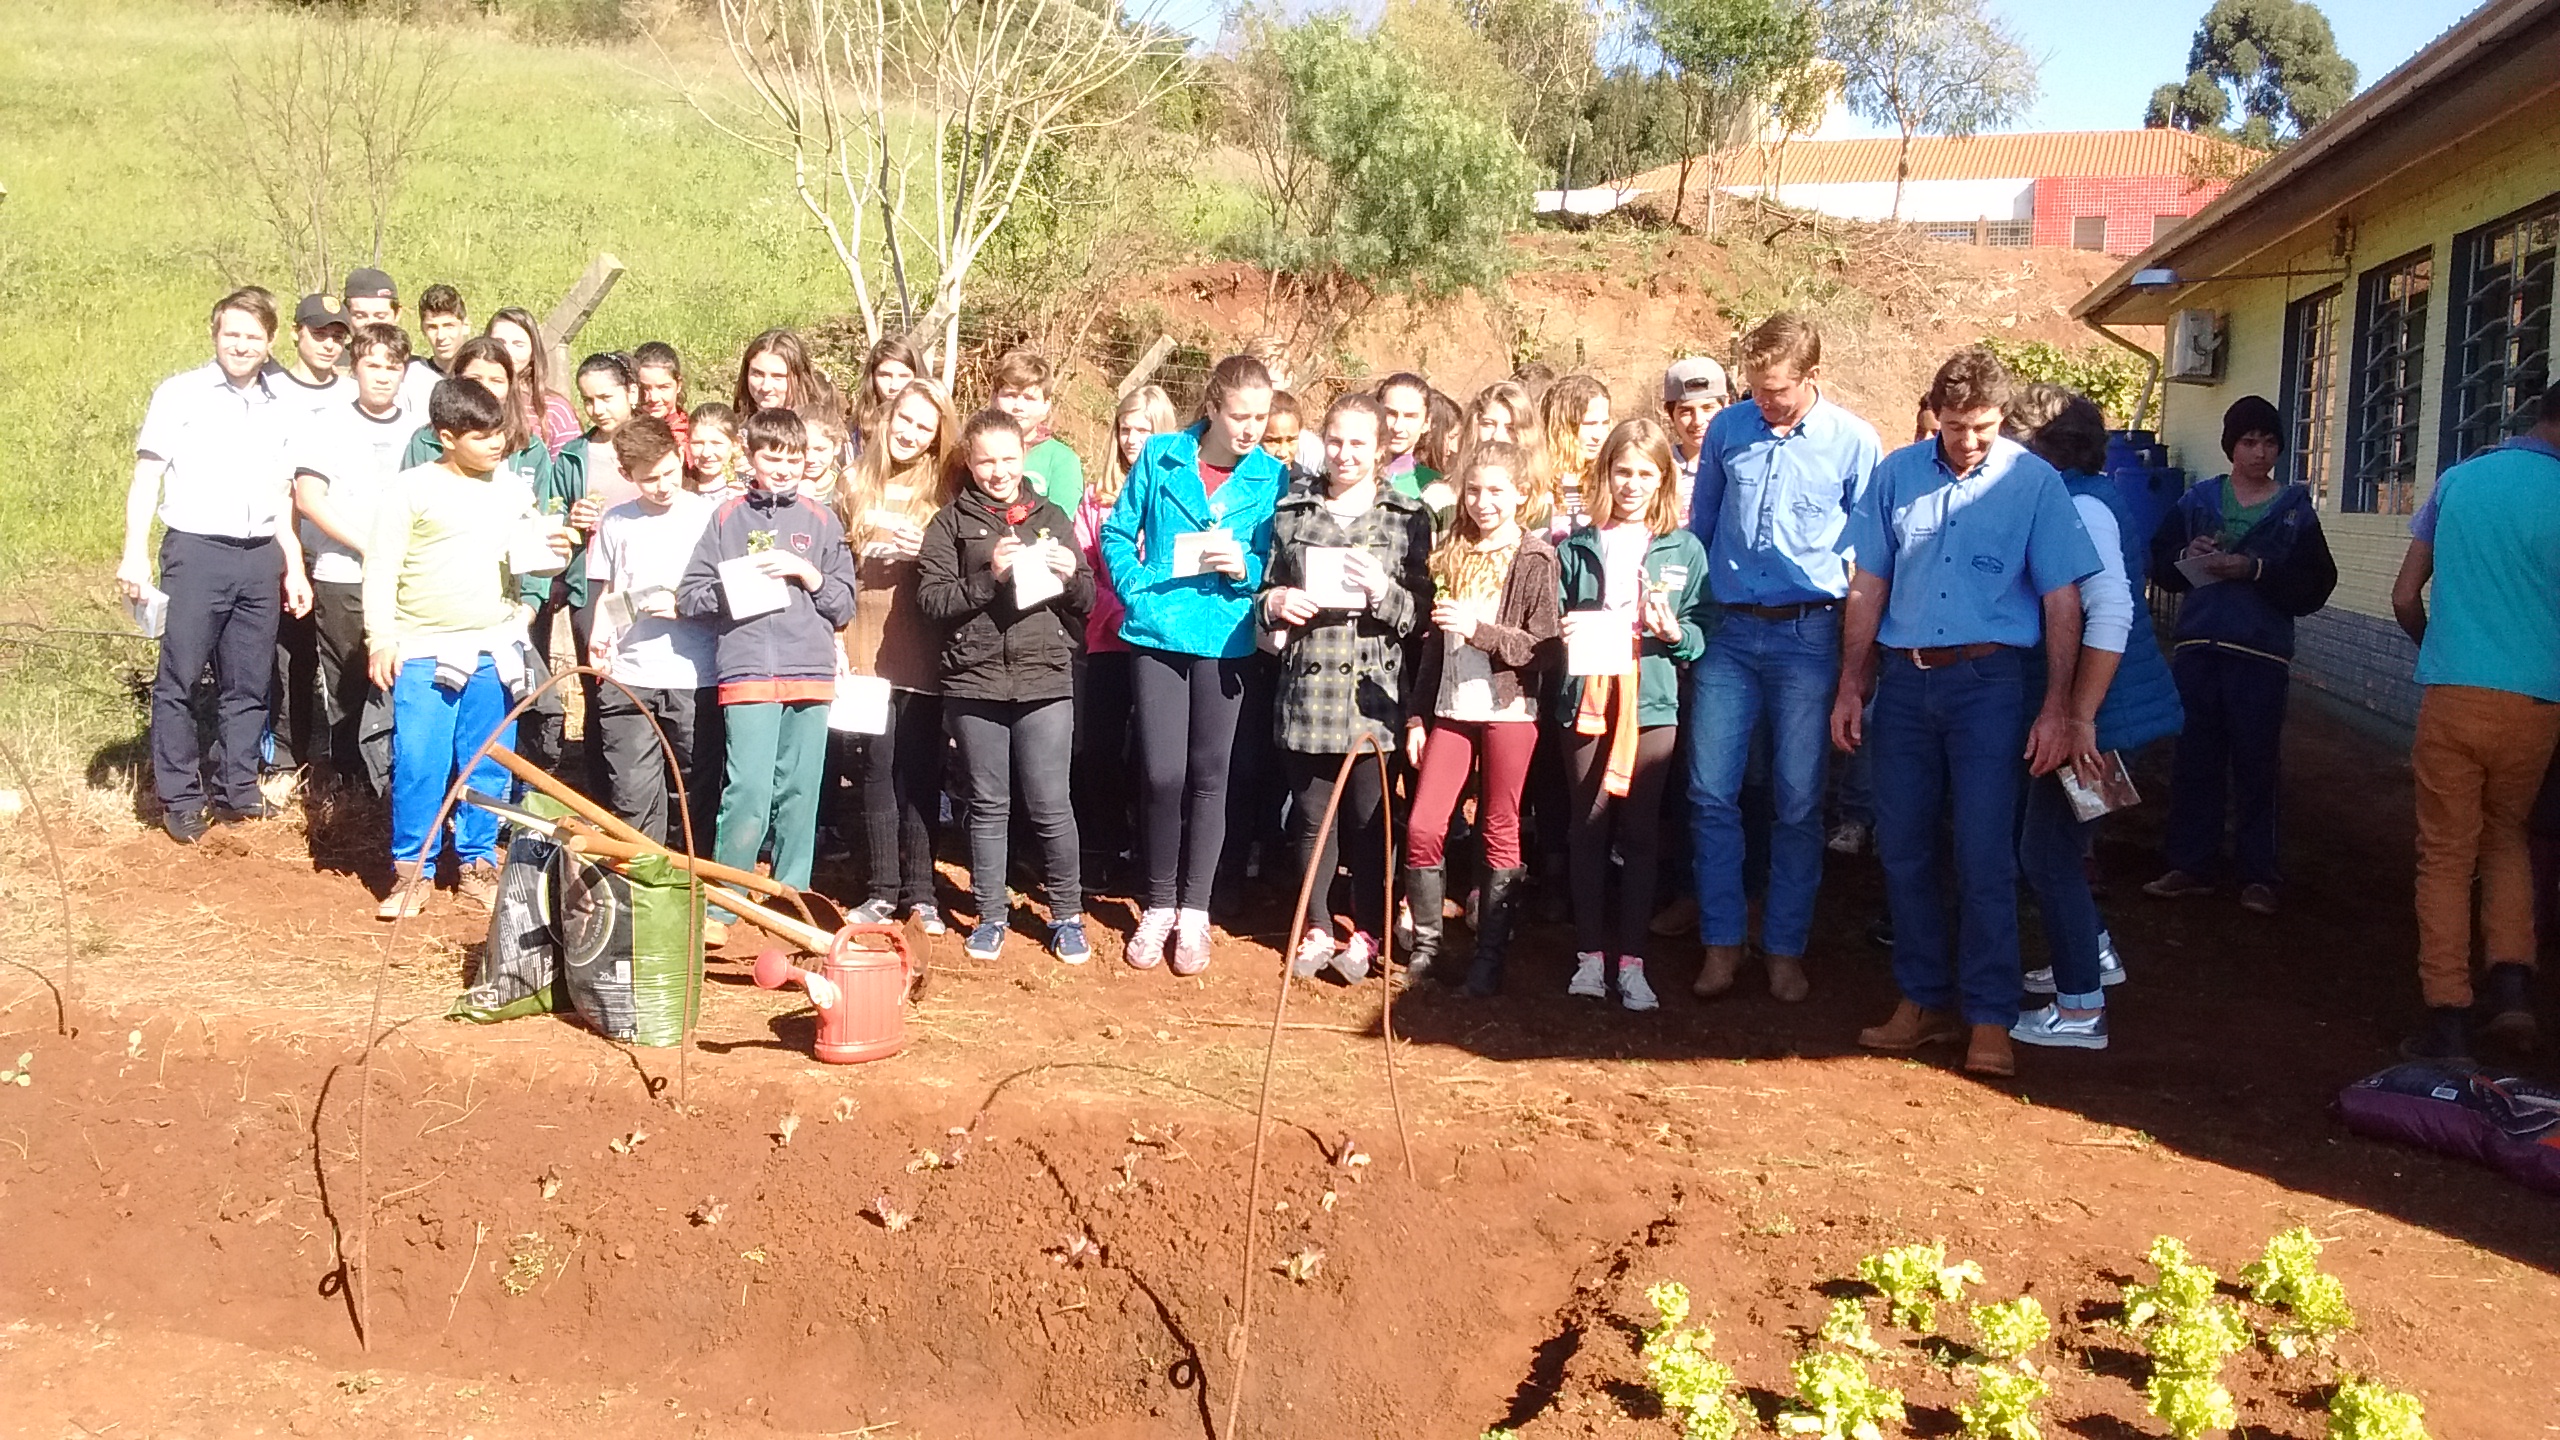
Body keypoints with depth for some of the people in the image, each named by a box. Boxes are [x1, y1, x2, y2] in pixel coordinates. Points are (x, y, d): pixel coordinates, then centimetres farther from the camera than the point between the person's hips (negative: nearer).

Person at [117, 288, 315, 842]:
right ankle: (180, 800, 7)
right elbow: (146, 476, -3)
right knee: (178, 681, -2)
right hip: (196, 552, -4)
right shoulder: (181, 394, 1)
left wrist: (293, 567, 16)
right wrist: (135, 553, -12)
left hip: (260, 557, 4)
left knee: (248, 685, 8)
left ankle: (237, 791, 18)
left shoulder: (280, 407, 14)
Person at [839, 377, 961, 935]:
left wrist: (927, 552, -14)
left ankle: (920, 890, 11)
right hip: (867, 649, 2)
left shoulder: (949, 487, 3)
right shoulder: (858, 482, 9)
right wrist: (834, 639, 5)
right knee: (877, 767, 4)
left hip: (924, 652, -2)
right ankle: (882, 887, 13)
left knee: (921, 769, 3)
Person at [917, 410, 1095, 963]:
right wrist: (988, 577, -16)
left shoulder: (1051, 517, 13)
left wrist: (1071, 576, -7)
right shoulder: (952, 523, 7)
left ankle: (1067, 915, 12)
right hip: (974, 681, 0)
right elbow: (930, 599, -3)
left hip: (1045, 678, 0)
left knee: (1050, 803, -1)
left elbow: (1086, 602, 14)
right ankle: (990, 915, 20)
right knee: (988, 804, 7)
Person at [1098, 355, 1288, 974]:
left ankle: (1194, 911, 19)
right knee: (1162, 774, -3)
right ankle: (1159, 905, 16)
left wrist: (1246, 569, -13)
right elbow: (1117, 534, 6)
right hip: (1156, 635, 0)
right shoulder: (1160, 457, -1)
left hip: (1225, 640, 0)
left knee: (1207, 776, 7)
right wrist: (1136, 591, -6)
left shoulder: (1272, 477, 0)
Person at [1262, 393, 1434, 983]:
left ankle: (1366, 934, 18)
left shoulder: (1408, 518, 4)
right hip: (1306, 687, 2)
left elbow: (1421, 613, 0)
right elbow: (1269, 590, 20)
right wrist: (1274, 603, -2)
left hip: (1373, 691, -2)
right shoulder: (1292, 513, 11)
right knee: (1313, 815, 8)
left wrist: (1384, 593, -18)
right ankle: (1317, 929, 23)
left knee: (1370, 818, 3)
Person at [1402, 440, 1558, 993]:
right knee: (1422, 826, -2)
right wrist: (1417, 715, 13)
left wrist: (1479, 628, -20)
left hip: (1509, 711, -4)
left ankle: (1490, 954, 13)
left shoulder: (1535, 558, -4)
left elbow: (1544, 649, -9)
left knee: (1500, 832, 4)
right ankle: (1425, 940, 13)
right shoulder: (1452, 554, 11)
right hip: (1451, 709, 4)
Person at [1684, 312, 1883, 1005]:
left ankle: (1786, 948, 16)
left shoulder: (1855, 442, -1)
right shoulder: (1727, 429, 6)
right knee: (1710, 793, -1)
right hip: (1728, 634, 2)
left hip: (1809, 637, -2)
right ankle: (1722, 942, 11)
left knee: (1797, 805, 3)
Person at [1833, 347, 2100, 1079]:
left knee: (1984, 855, -4)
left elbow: (2061, 600, -3)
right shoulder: (1897, 473, 6)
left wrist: (2057, 708, -7)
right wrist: (1851, 685, 7)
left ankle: (1990, 1018, 5)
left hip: (1989, 681, -3)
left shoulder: (2034, 482, -3)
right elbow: (1869, 586, 10)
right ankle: (1924, 1000, 21)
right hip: (1904, 679, 4)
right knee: (1903, 848, 8)